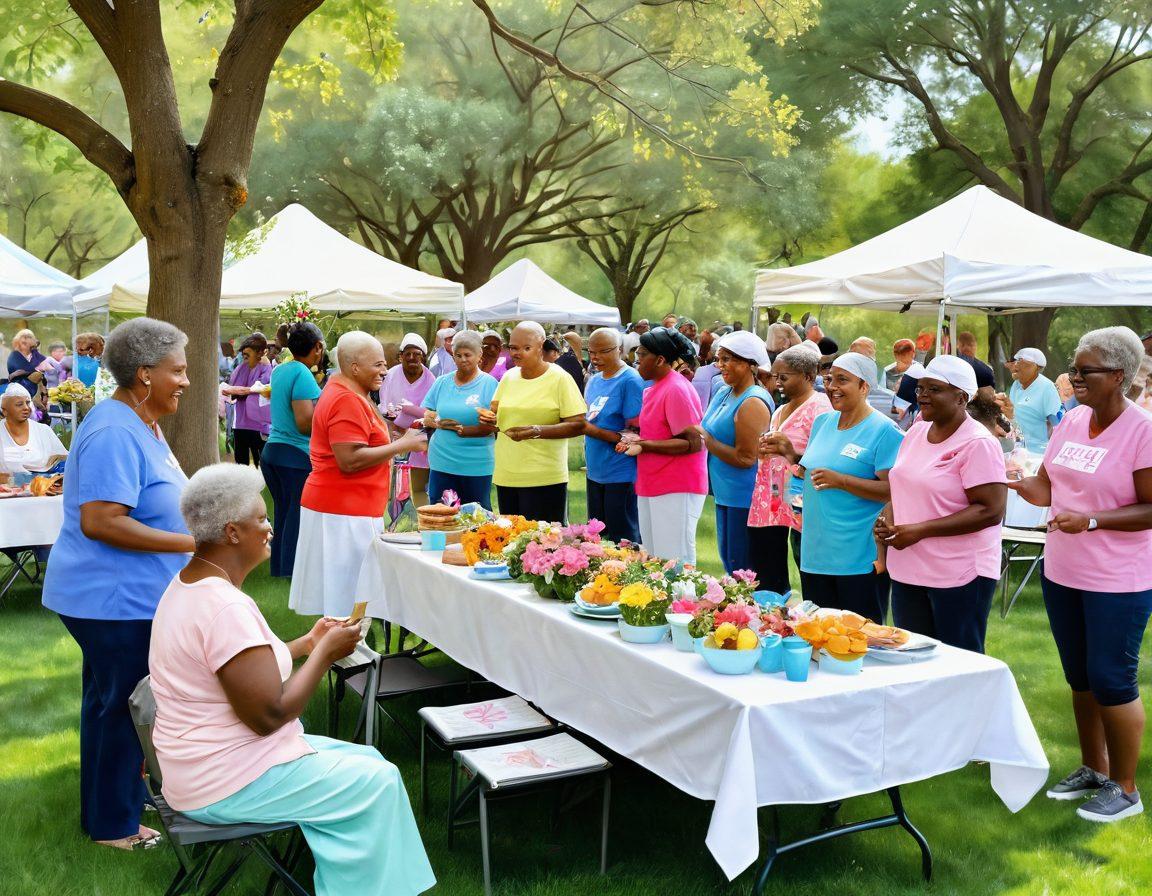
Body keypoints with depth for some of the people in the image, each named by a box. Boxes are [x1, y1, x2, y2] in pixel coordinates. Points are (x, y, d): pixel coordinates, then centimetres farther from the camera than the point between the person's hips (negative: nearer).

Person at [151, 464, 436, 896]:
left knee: (368, 760, 13)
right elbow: (269, 714, -27)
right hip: (227, 784, -10)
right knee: (379, 782, -3)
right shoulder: (226, 608, -27)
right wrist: (326, 653, -15)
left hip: (207, 760, 10)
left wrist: (308, 643, 10)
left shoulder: (190, 582, 7)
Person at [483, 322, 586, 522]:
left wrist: (536, 431, -22)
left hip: (544, 480, -5)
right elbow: (496, 412, 22)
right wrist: (489, 417, -2)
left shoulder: (559, 378, -5)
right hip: (505, 476, 6)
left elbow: (578, 425, -11)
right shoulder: (509, 377, 12)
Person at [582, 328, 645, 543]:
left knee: (623, 540, 1)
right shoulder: (594, 380, 11)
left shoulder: (631, 381, -12)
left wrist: (594, 431, -22)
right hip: (595, 472, 8)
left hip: (621, 475, -8)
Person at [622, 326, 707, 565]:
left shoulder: (677, 389, -15)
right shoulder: (654, 388, 13)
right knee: (654, 561, 14)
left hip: (677, 490, -10)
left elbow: (693, 443, -19)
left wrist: (645, 445, -22)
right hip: (651, 487, 10)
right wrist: (637, 439, 4)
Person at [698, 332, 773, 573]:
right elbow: (710, 435, 20)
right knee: (728, 561, 17)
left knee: (742, 571, -2)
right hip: (725, 493, 9)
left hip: (745, 497, -9)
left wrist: (706, 439, -15)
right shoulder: (723, 393, 10)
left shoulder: (753, 403, -18)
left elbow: (746, 458, -22)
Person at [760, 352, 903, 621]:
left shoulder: (884, 431, -11)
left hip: (860, 561, -7)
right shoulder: (822, 422, 12)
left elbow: (893, 490, -18)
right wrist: (789, 453, 6)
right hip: (815, 556, 7)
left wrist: (841, 480, -25)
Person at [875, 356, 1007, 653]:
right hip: (907, 571, 7)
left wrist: (920, 530, -22)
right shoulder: (916, 432, 10)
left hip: (959, 576, -7)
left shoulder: (978, 444, -14)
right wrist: (888, 516, 0)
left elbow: (991, 511, -20)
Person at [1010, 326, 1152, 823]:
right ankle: (1093, 768, 34)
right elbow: (1045, 486, 8)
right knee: (1079, 675, 17)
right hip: (1062, 572, 7)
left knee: (1110, 680, 1)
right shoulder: (1071, 422, 4)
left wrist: (1090, 520, -27)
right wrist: (1003, 479, -10)